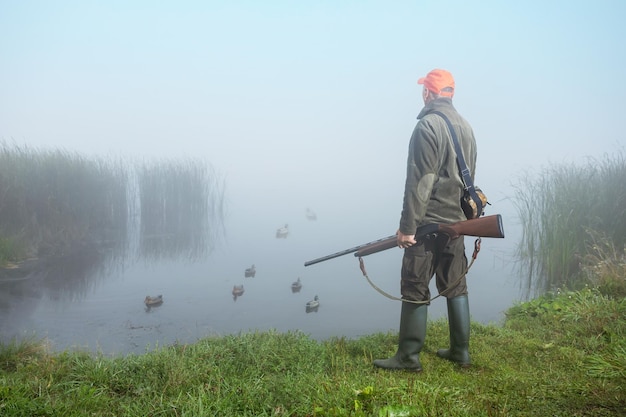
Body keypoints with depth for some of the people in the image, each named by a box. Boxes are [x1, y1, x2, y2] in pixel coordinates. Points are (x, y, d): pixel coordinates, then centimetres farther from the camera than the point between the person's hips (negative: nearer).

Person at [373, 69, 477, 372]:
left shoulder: (427, 126, -13)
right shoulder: (466, 127, 13)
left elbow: (419, 182, -19)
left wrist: (407, 226, -16)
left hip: (428, 223, -8)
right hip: (457, 221, 8)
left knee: (415, 289, 0)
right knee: (455, 286, 14)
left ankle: (408, 357, 7)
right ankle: (460, 351, 22)